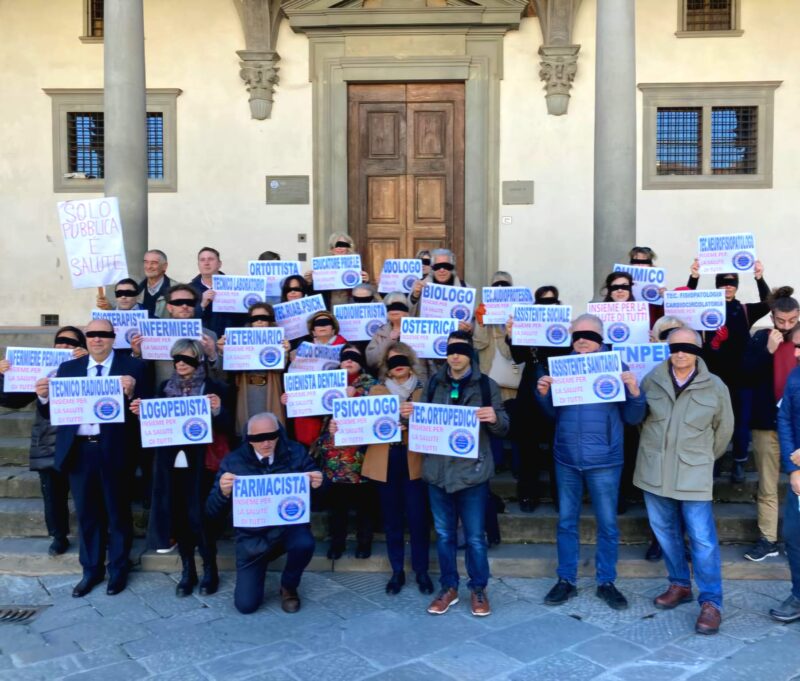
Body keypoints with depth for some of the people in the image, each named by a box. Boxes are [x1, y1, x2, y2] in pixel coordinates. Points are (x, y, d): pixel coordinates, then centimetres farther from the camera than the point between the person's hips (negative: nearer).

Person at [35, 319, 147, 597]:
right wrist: (44, 397, -14)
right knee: (86, 514, 15)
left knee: (118, 512, 9)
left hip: (113, 450, -3)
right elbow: (52, 413, 6)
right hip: (79, 450, 4)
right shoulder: (68, 368, 10)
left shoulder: (132, 366, -2)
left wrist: (131, 393, -28)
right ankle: (91, 570, 29)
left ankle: (118, 570, 24)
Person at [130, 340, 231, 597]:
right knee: (179, 517, 7)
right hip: (171, 464, 4)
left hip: (199, 464, -4)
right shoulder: (165, 387, 11)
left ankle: (210, 571, 12)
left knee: (199, 517, -4)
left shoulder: (213, 388, -2)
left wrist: (218, 410, -24)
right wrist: (142, 412, -6)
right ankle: (187, 571, 19)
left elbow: (225, 428, -5)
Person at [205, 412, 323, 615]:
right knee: (246, 604, -8)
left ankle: (288, 587, 0)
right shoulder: (233, 461, -7)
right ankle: (256, 570, 29)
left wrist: (317, 484, -23)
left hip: (289, 527, 0)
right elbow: (213, 513, -8)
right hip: (253, 538, 0)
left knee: (304, 544, -35)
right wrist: (223, 492, -31)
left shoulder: (295, 452, -5)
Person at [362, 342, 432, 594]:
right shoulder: (376, 391, 12)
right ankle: (397, 571, 19)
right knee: (392, 519, 7)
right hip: (386, 461, 1)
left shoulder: (424, 389, 8)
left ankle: (421, 571, 13)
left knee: (418, 518, -3)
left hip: (414, 460, -1)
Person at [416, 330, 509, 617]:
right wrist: (409, 414, -7)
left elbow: (503, 428, 0)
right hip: (438, 470, 3)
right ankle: (449, 588, 26)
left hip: (472, 471, -3)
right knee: (444, 534, 12)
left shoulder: (486, 385, -1)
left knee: (475, 537, 5)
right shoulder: (434, 384, 7)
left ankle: (478, 590, 22)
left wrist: (494, 418, -22)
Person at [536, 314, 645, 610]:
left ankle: (606, 582, 22)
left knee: (607, 523, 7)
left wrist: (635, 392, -20)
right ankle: (566, 580, 22)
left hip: (604, 460, -2)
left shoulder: (616, 367, -2)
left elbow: (633, 418, -2)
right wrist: (543, 394, -8)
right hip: (566, 458, 3)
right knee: (566, 521, 10)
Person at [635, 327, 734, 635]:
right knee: (665, 532, 13)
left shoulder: (715, 387, -4)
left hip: (693, 474, -3)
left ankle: (711, 602, 4)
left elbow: (724, 429, 9)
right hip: (654, 471, 3)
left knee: (703, 538, -5)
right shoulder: (651, 380, -2)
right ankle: (680, 585, 30)